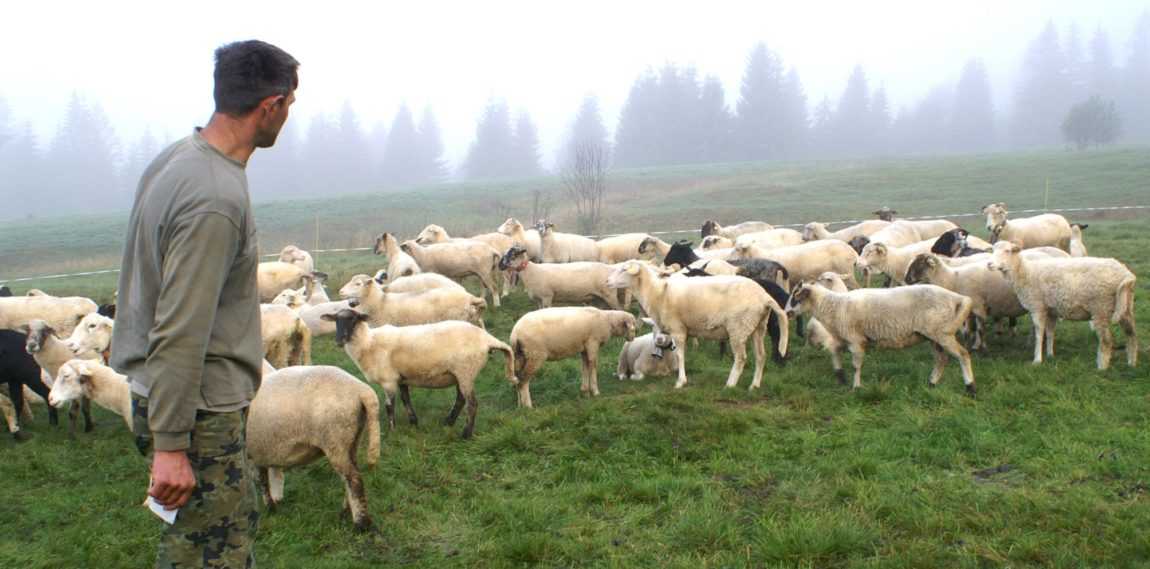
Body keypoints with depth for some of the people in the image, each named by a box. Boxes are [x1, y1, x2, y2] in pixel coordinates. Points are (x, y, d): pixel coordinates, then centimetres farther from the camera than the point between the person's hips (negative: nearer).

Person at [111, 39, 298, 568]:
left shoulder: (177, 158, 5)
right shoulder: (216, 199, -26)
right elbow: (180, 333, -26)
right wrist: (170, 445, -21)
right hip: (201, 408, -10)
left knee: (238, 521, 22)